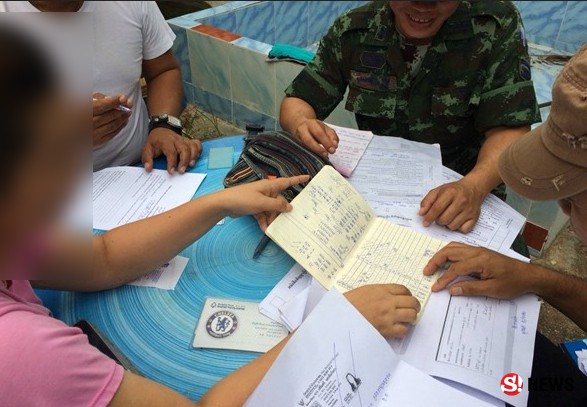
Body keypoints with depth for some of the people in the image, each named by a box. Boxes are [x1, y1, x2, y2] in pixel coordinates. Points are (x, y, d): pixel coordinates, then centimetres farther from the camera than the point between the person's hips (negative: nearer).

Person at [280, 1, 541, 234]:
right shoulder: (353, 30, -5)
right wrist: (302, 124, -26)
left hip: (462, 190, -1)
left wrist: (474, 186, -36)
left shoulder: (498, 25, -11)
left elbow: (511, 127, -14)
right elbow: (297, 101, -1)